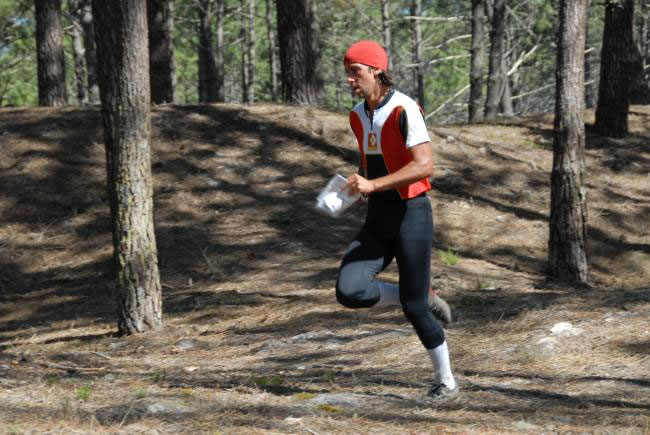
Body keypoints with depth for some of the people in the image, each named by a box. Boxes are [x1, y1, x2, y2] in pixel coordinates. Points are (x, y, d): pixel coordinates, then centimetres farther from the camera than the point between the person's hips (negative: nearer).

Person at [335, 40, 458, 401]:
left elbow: (425, 165, -24)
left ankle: (445, 381, 18)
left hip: (411, 214, -7)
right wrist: (362, 187, 11)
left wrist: (373, 185, -29)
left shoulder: (404, 110, -16)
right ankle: (424, 298, 12)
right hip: (377, 219, 7)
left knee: (412, 307, -3)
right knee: (349, 292, -13)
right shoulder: (357, 116, 8)